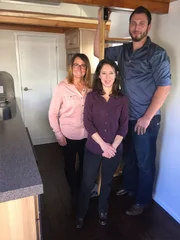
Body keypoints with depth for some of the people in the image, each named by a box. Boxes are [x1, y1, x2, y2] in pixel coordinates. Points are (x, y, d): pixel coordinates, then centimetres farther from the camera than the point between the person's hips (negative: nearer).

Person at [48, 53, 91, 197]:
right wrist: (58, 134, -10)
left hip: (86, 134, 4)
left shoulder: (89, 87, -1)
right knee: (70, 164, 17)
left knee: (85, 163, 19)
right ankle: (74, 189, 44)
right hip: (69, 135, -3)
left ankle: (82, 188, 48)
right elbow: (52, 113, -10)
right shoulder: (62, 87, -13)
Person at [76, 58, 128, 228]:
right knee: (87, 183, 10)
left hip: (114, 149, 1)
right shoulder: (91, 96, -4)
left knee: (107, 182, 18)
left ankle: (102, 211, 42)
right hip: (93, 148, -1)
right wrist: (103, 144, -17)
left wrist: (113, 147, -14)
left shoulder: (122, 99, -1)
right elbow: (87, 123, -10)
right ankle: (81, 214, 34)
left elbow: (124, 127, -3)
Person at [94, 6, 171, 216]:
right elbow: (98, 52, 14)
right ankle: (129, 187, 45)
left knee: (144, 162, 9)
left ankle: (142, 200, 30)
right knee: (128, 156, 21)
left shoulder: (157, 53, -12)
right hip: (126, 116, 6)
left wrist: (147, 117, -17)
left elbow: (164, 87, -15)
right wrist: (101, 24, 3)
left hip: (146, 120, -6)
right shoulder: (123, 50, 6)